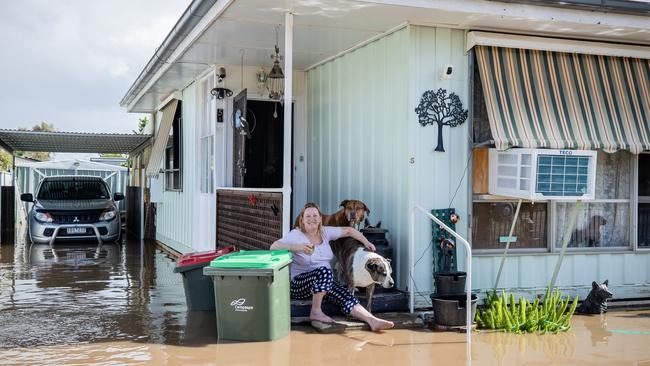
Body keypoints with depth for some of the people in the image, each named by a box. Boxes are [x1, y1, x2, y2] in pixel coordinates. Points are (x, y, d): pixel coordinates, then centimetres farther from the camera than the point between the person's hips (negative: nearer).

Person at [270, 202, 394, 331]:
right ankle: (315, 312, -23)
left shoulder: (325, 232, 8)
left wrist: (366, 242, 14)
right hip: (299, 284, -5)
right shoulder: (296, 235, -8)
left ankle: (372, 321, -37)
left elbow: (349, 231, 20)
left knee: (345, 295, -21)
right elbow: (273, 247, -22)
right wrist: (297, 247, -33)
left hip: (325, 282, 5)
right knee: (324, 271, -34)